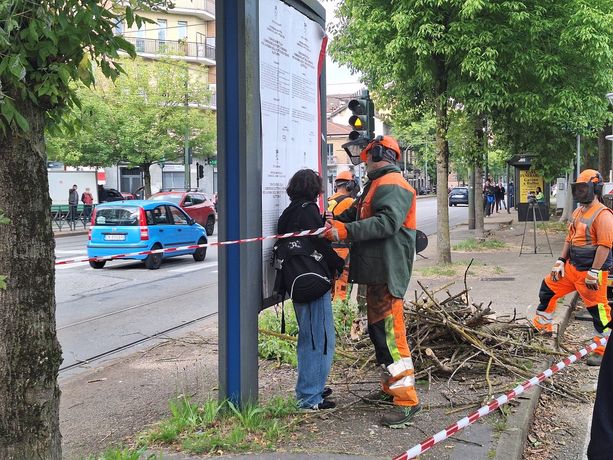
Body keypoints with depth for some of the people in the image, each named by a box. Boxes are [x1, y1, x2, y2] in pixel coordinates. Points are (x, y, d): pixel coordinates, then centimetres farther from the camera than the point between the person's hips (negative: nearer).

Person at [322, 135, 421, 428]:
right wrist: (334, 223, 4)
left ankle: (406, 400, -10)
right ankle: (390, 388, 30)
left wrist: (346, 231, -27)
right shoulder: (375, 186, 23)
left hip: (388, 271, -11)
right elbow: (355, 214, 21)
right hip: (376, 270, 11)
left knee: (389, 332, -13)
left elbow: (387, 222, -26)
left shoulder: (392, 185, -12)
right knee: (378, 329, 18)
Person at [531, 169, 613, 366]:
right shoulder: (578, 212, 12)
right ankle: (542, 325, 35)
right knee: (548, 287, 18)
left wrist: (594, 273, -25)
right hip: (572, 267, 9)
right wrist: (561, 261, 10)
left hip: (590, 271, -9)